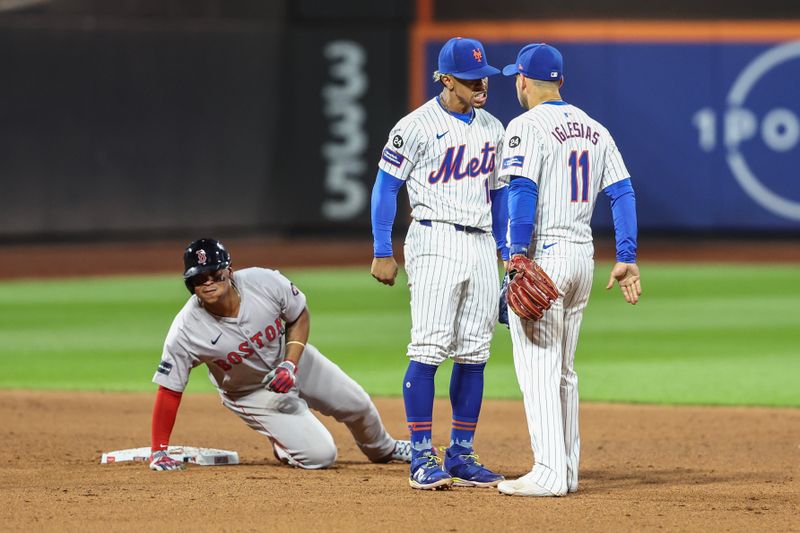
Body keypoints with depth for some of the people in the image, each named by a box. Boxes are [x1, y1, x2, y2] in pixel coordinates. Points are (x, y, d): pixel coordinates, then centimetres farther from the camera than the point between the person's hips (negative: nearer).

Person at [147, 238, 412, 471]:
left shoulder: (265, 282, -28)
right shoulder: (185, 332, -32)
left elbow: (299, 317, -8)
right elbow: (169, 390, -25)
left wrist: (290, 365, -21)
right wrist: (159, 452, -28)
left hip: (292, 357, 3)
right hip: (251, 393, -3)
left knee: (357, 405, 19)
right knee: (319, 455, -15)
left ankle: (384, 449, 53)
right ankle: (284, 447, 21)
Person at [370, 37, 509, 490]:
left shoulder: (492, 128, 13)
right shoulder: (417, 126, -6)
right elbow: (386, 185, -4)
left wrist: (507, 254, 16)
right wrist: (383, 253, -8)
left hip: (481, 245, 6)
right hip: (435, 243, -6)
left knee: (474, 354, 5)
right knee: (429, 350, -10)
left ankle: (461, 457, 12)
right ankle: (422, 460, -7)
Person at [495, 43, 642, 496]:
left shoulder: (528, 126, -9)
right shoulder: (594, 129, 13)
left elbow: (523, 192, -19)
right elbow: (623, 192, 9)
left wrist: (519, 258, -20)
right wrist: (627, 257, 7)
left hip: (543, 254, -8)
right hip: (583, 255, 8)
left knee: (538, 368, -8)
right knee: (563, 370, 16)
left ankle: (550, 473, -14)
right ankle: (567, 471, 18)